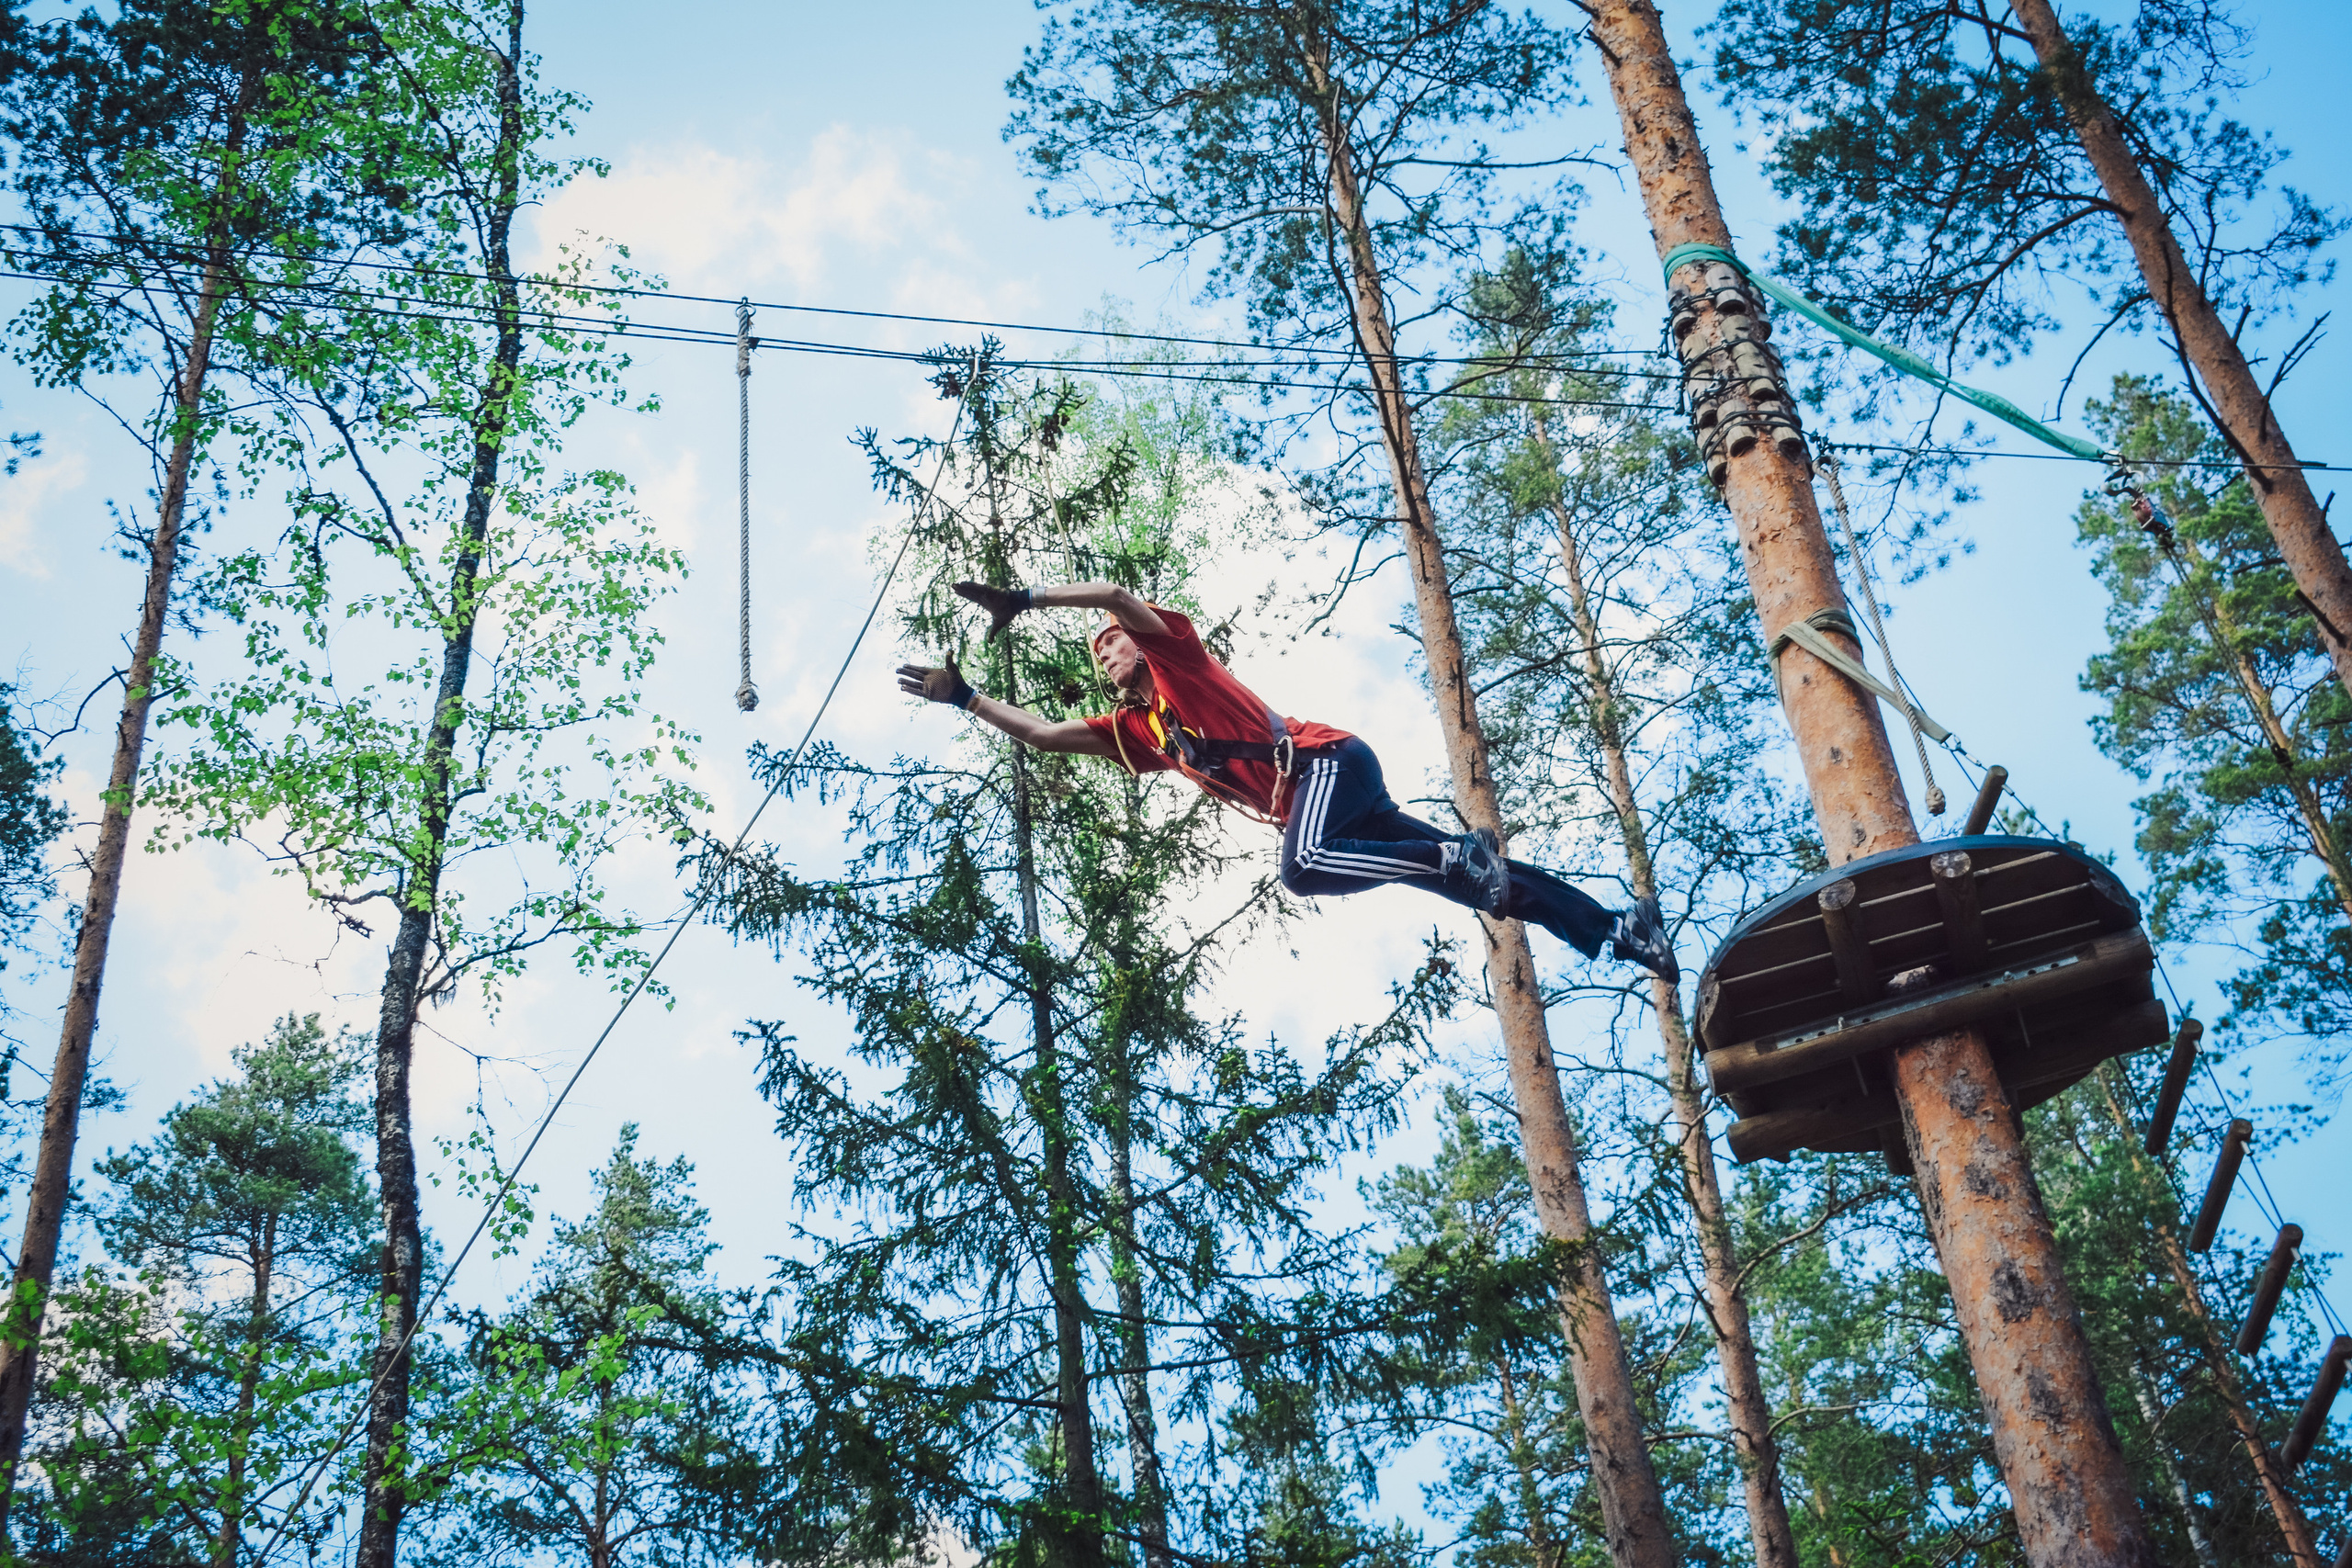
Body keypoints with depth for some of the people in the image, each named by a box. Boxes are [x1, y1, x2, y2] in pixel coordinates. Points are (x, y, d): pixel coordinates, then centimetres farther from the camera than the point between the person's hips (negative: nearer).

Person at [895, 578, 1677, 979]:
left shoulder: (1175, 653, 6)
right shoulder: (1135, 729, 24)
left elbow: (1115, 593, -10)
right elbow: (1043, 734, 24)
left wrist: (1024, 599, -8)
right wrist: (966, 697, 22)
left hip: (1329, 761, -8)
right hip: (1306, 805, 8)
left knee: (1303, 866, -38)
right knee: (1477, 879, -1)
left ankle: (1462, 854, -28)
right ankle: (1619, 929, -4)